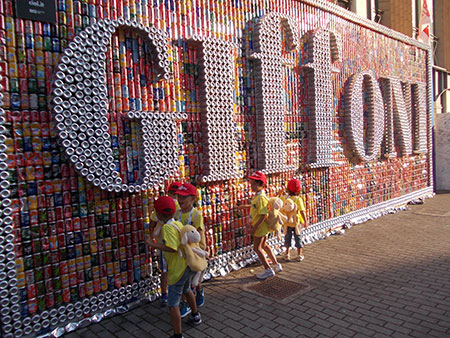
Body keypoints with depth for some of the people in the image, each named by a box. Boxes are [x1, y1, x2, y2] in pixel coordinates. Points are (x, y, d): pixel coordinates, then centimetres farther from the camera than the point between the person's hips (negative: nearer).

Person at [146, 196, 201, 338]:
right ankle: (196, 316, 53)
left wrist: (152, 244, -23)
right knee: (186, 290, 33)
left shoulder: (168, 227, -22)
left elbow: (171, 248, -32)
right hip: (187, 265, 10)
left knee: (173, 304, 2)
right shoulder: (178, 223, 2)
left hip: (177, 270, -10)